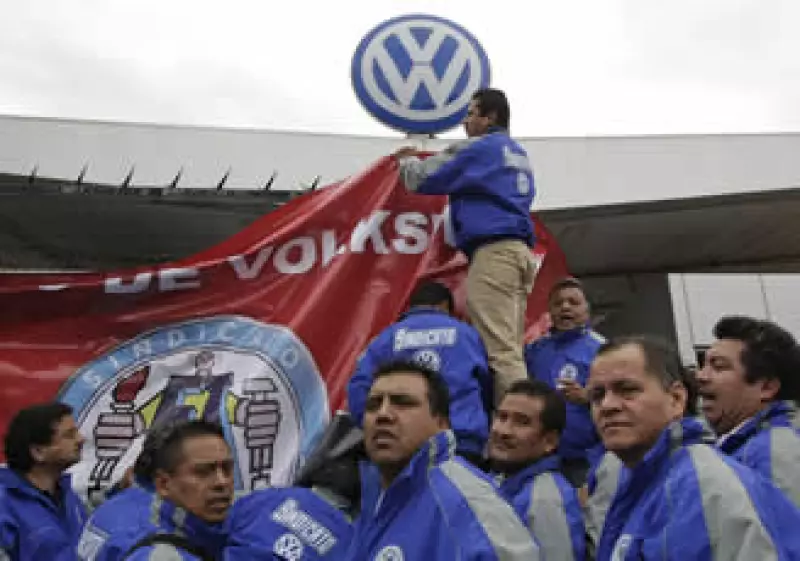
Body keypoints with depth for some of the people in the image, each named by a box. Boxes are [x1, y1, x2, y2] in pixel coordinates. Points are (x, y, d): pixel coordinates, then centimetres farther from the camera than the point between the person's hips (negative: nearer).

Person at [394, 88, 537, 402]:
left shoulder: (477, 148, 0)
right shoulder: (518, 155, 25)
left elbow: (423, 179, 2)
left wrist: (407, 160, 25)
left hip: (493, 251, -9)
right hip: (519, 250, 9)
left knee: (499, 348, -14)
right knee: (511, 347, 4)